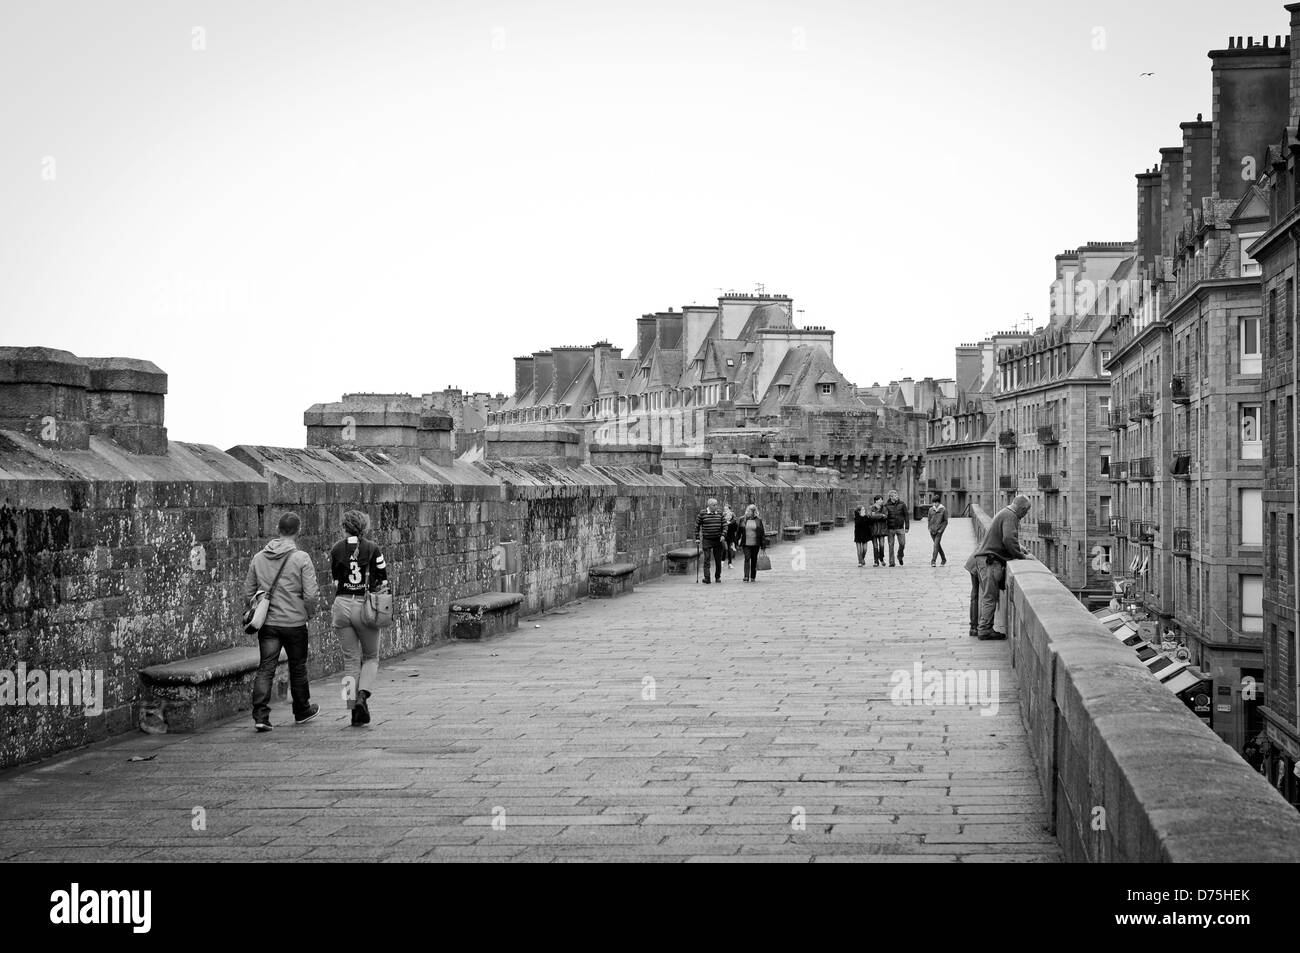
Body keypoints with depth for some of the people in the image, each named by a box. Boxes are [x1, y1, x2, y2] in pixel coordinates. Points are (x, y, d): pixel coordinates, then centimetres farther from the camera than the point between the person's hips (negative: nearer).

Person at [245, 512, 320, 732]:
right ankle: (302, 711, 29)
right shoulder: (301, 558, -11)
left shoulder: (258, 557, 4)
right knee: (298, 668, 13)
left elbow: (248, 593, 9)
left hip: (267, 623, 3)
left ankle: (260, 715, -10)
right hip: (294, 622, -3)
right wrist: (310, 612, 5)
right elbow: (311, 594, -14)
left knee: (265, 668, 3)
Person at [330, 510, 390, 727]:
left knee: (351, 660, 11)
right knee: (371, 658, 14)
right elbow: (383, 581, -3)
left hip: (342, 605, 2)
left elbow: (335, 582, 8)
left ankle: (354, 709, 7)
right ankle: (362, 696, -9)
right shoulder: (372, 548, -3)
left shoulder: (337, 549, 2)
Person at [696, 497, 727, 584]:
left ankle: (718, 577, 24)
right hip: (707, 540, -3)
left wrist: (723, 535, -7)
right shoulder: (702, 513, -6)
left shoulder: (720, 513, 3)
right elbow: (697, 525, 3)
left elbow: (724, 525, 8)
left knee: (718, 560, 9)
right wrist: (697, 538, 0)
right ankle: (707, 578, -10)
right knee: (707, 559, -9)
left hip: (718, 540, 3)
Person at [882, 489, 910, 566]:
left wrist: (907, 527, 1)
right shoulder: (887, 505, -3)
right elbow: (884, 516, -9)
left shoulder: (902, 504, 2)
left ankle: (900, 556, 25)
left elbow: (906, 516, 5)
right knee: (891, 545, 2)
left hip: (900, 527, 1)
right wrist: (885, 527, -18)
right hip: (891, 528, -1)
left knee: (902, 543, -4)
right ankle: (891, 562, 9)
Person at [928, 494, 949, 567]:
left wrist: (941, 529, -11)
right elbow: (929, 520, 17)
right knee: (937, 545, 12)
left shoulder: (943, 510, -4)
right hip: (932, 530, 5)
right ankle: (944, 559, 28)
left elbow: (945, 521, -2)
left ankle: (933, 561, -19)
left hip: (939, 530, -5)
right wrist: (930, 528, 5)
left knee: (936, 545, -15)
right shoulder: (931, 509, 7)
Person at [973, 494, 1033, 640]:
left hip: (984, 558, 11)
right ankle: (985, 630, -7)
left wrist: (1020, 550, 20)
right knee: (990, 596, -8)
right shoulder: (1009, 516, -13)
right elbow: (1009, 539, -25)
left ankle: (981, 627, 21)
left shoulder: (1004, 513, 20)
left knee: (986, 595, 16)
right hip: (990, 560, -11)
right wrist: (1021, 556, -16)